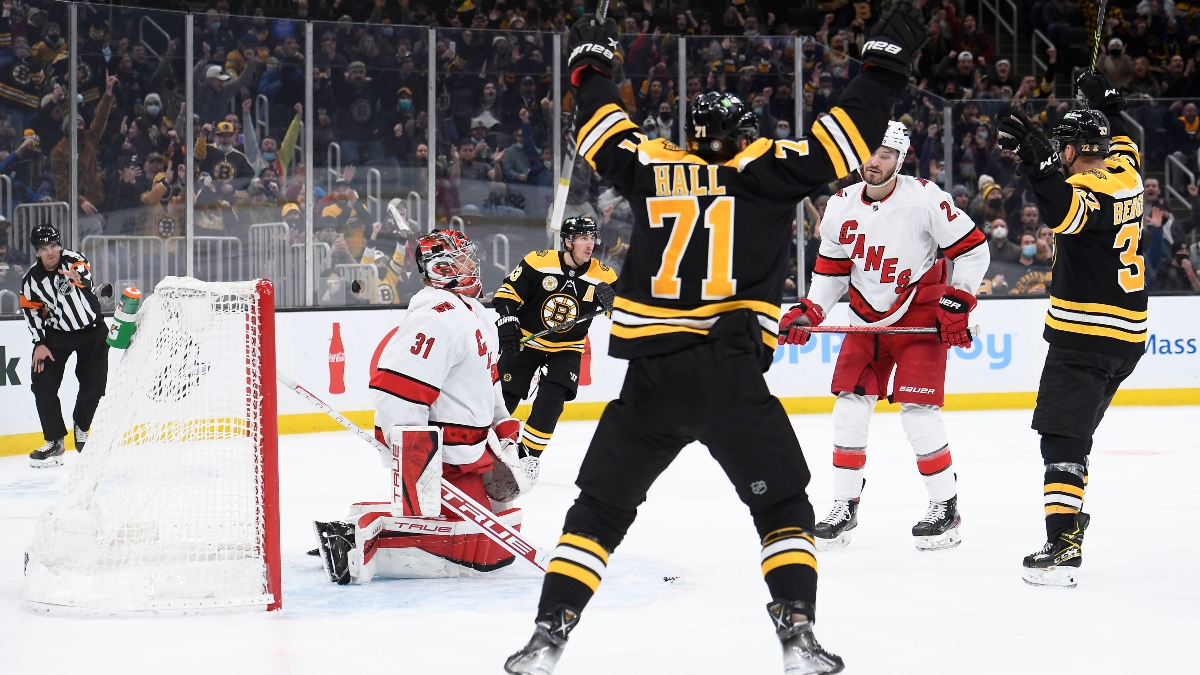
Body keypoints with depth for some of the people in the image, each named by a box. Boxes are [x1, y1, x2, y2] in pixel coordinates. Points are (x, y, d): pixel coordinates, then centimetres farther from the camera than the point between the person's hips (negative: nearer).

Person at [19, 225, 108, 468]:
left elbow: (85, 278, -38)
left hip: (92, 331, -1)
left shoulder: (72, 259, -18)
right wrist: (39, 344, -9)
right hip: (57, 334, 1)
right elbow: (32, 311, -2)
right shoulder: (32, 279, -10)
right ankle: (55, 441, 0)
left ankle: (81, 429, 30)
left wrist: (78, 278, -62)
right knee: (43, 383, -11)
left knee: (93, 385, 2)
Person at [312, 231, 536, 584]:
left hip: (470, 451, 11)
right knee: (481, 551, -16)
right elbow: (396, 395, -28)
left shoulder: (475, 314, 14)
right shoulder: (436, 318, -20)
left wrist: (505, 441, 21)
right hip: (439, 459, -11)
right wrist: (418, 469, -30)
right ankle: (367, 543, -16)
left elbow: (486, 383, 27)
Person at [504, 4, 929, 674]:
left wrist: (592, 63, 43)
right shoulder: (766, 170, 3)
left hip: (650, 381, 3)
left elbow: (604, 127, 27)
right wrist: (886, 62, 9)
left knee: (600, 509, 14)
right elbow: (844, 138, 1)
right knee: (783, 508, 10)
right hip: (731, 376, -2)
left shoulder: (652, 167, 11)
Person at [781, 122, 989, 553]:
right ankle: (845, 509, 10)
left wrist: (958, 302, -15)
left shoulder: (924, 198, -16)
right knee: (849, 408, -2)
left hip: (921, 318, -5)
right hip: (867, 319, 5)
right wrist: (808, 313, -2)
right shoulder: (842, 206, -1)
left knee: (918, 412, -11)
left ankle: (946, 507, 5)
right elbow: (831, 269, 10)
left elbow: (973, 248, -10)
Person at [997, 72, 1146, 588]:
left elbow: (1066, 213, -39)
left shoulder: (1094, 189, -15)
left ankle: (1063, 547, -24)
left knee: (1062, 436, -14)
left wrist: (1037, 159, -42)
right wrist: (1106, 104, 41)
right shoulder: (1124, 172, 10)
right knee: (1073, 429, 22)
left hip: (1087, 333, -9)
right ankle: (1071, 517, 32)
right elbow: (1119, 142, 35)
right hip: (1127, 336, 9)